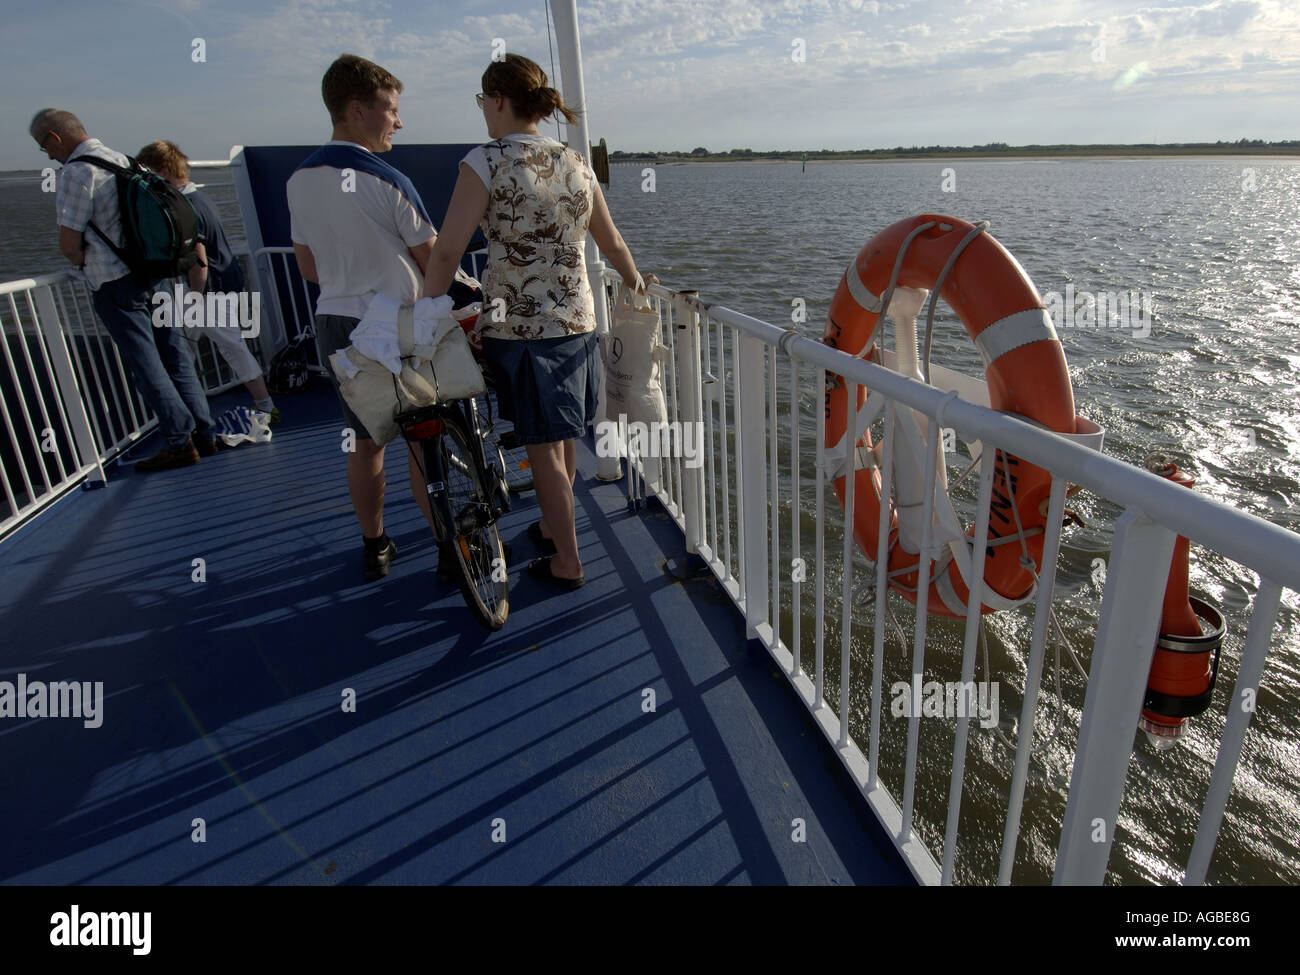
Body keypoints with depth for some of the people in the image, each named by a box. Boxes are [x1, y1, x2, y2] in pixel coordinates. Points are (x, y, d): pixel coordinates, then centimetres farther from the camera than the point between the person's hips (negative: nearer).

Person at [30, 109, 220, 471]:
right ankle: (204, 434, 11)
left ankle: (180, 442, -3)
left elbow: (69, 243, -13)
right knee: (176, 358, 9)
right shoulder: (123, 160, 13)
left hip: (115, 284, -7)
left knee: (146, 365, -3)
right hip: (155, 274, 7)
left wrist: (83, 262, 9)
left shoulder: (76, 172, -10)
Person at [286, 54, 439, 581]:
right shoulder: (387, 182, -16)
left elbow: (309, 267, 12)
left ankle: (374, 547, 28)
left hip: (332, 324, 6)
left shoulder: (299, 180, 4)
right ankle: (450, 546, 15)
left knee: (366, 440, 17)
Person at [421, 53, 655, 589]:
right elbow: (612, 243, 16)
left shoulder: (485, 163, -10)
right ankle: (553, 528, 40)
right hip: (577, 319, 6)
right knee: (563, 436, 20)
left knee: (544, 447, 4)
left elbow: (447, 252, -14)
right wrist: (637, 284, 32)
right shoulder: (576, 163, 7)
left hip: (518, 327, -6)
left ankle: (567, 563, 14)